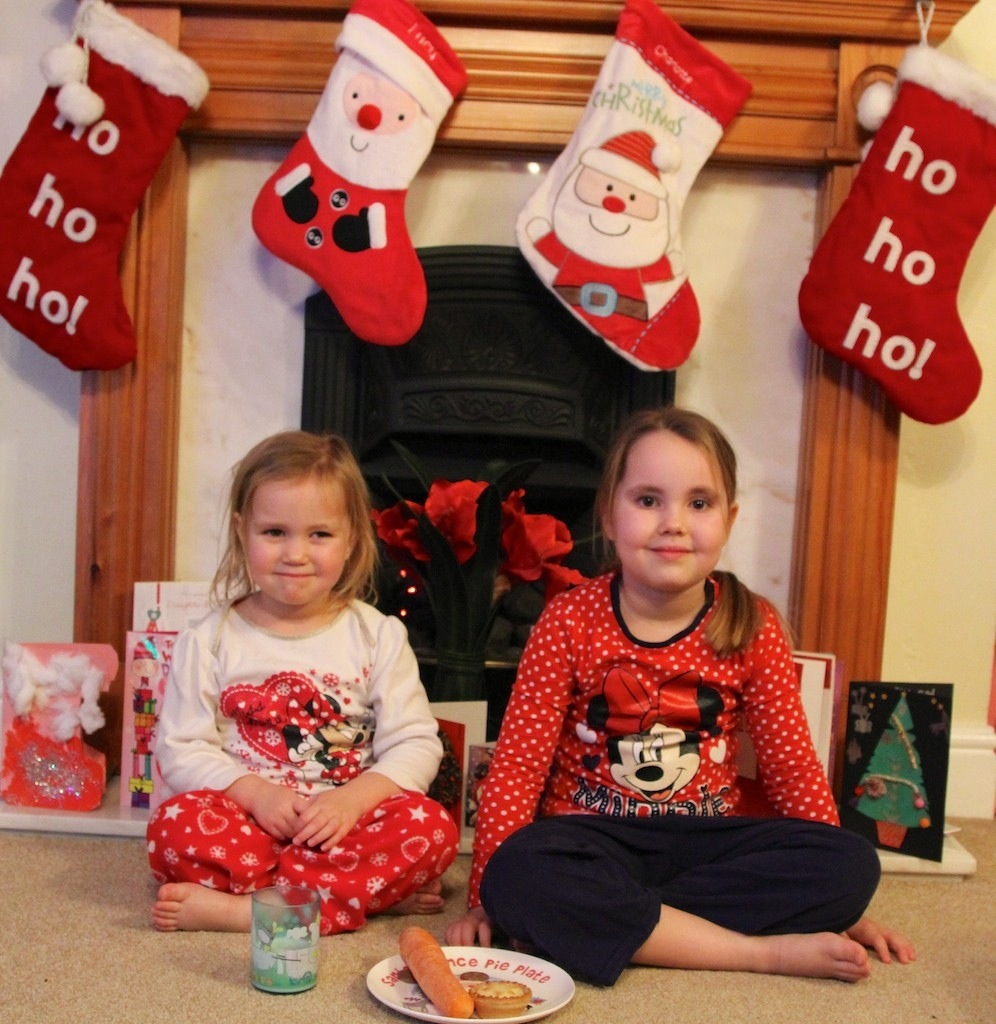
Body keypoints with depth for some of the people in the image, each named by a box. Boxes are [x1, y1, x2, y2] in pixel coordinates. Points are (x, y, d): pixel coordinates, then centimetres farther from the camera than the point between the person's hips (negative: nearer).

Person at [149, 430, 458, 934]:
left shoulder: (378, 636, 3)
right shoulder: (210, 640, 3)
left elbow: (415, 743, -2)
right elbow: (181, 747, -1)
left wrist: (353, 798, -19)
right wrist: (254, 792, -17)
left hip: (342, 826, 1)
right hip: (248, 820, 0)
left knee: (431, 829, -27)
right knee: (173, 826, -30)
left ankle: (241, 909, -28)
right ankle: (380, 892, -23)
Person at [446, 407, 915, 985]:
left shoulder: (754, 628, -1)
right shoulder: (570, 621, -6)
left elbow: (793, 764, 6)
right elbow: (518, 763, -6)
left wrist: (837, 903, 7)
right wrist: (485, 901, -11)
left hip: (705, 839, 3)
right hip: (593, 838, -2)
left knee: (856, 862, -21)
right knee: (519, 875, -34)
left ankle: (600, 918, -20)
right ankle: (765, 951, -23)